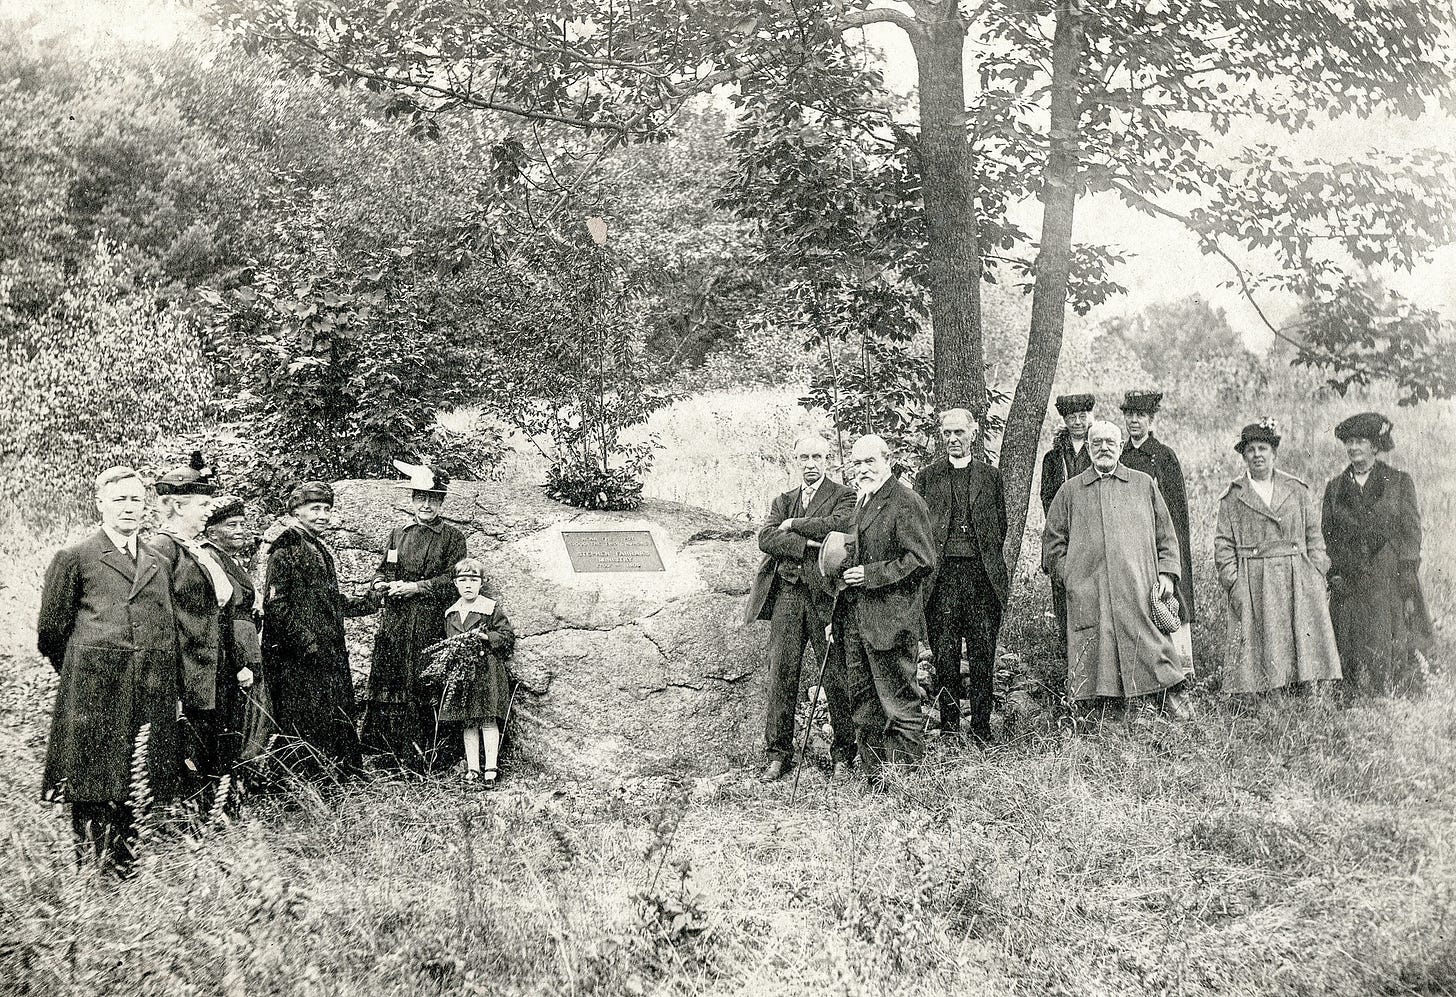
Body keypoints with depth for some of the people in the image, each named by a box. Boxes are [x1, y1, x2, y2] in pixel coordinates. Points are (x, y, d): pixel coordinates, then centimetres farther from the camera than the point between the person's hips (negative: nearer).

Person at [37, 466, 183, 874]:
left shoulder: (156, 563, 17)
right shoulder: (74, 558, 2)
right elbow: (51, 631, 5)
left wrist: (172, 692, 11)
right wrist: (84, 672, 8)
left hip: (151, 696, 4)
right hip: (94, 696, -4)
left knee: (136, 792, 5)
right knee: (92, 791, -3)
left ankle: (125, 866, 12)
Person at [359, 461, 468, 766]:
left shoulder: (452, 537, 5)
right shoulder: (397, 534, 18)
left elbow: (453, 579, -4)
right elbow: (381, 571, 19)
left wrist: (415, 587, -12)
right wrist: (383, 586, -4)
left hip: (431, 623, -3)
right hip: (395, 620, 4)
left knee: (428, 683, -6)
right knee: (387, 681, -1)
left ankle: (425, 750, -1)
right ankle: (389, 747, 5)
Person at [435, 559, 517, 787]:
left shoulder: (491, 608, -1)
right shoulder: (451, 614, 14)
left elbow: (508, 637, -3)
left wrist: (487, 637, -15)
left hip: (487, 672, -5)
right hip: (461, 672, 5)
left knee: (488, 720, -7)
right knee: (468, 723, 7)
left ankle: (490, 770, -5)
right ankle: (472, 770, 11)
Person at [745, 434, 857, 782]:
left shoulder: (844, 496, 5)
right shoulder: (783, 501, 19)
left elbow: (838, 525, -17)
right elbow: (766, 538, 3)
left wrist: (793, 525, -6)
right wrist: (808, 543, -11)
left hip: (823, 595, -4)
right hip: (786, 595, 4)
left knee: (836, 676, -1)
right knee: (781, 674, 2)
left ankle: (843, 754, 9)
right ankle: (777, 754, 10)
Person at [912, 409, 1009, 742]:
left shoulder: (990, 475, 13)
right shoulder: (927, 477, 10)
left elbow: (1001, 525, 16)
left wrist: (990, 558, 7)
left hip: (982, 574, 1)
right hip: (943, 573, 0)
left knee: (983, 654, 0)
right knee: (944, 655, 0)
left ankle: (981, 730, 7)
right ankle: (949, 729, 7)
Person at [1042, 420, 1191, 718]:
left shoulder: (1144, 485, 15)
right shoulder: (1070, 491, 13)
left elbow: (1165, 535, 16)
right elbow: (1052, 542, 15)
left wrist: (1166, 573, 4)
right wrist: (1070, 577, 4)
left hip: (1139, 592, 0)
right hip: (1089, 597, 0)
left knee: (1153, 650, -7)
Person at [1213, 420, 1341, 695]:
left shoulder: (1298, 491, 12)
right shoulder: (1232, 497, 8)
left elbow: (1314, 537, 12)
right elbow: (1224, 545, 4)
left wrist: (1317, 576, 2)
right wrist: (1233, 584, -6)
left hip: (1297, 583, 2)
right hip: (1252, 587, -2)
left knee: (1304, 649, -3)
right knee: (1259, 650, -6)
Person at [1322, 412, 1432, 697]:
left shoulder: (1399, 482, 5)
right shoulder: (1335, 488, 12)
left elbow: (1411, 533, 2)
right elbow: (1328, 536, 12)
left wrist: (1407, 577, -7)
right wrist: (1334, 575, 0)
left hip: (1392, 581, -2)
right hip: (1350, 586, 2)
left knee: (1398, 656, -4)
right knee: (1355, 659, -1)